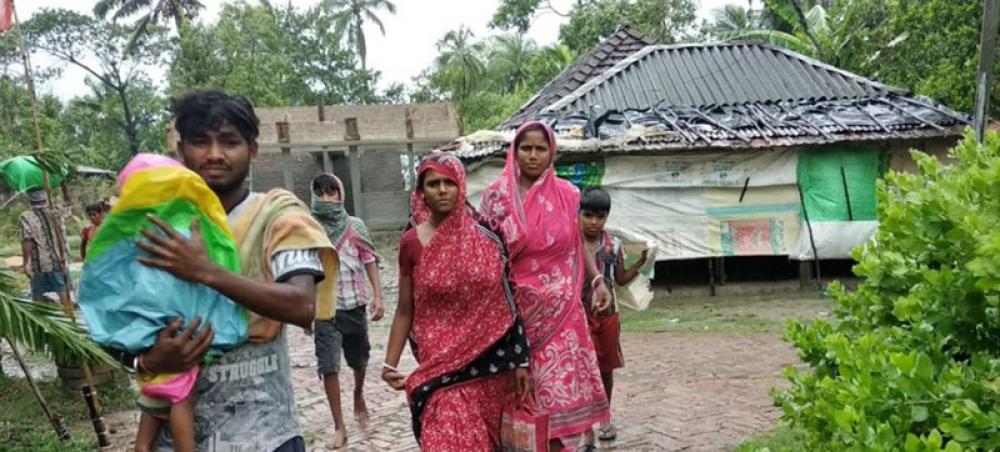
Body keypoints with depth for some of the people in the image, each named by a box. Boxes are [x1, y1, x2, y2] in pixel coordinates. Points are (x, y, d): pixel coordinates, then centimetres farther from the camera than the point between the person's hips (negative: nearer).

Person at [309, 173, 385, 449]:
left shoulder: (355, 226, -2)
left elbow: (369, 260, 1)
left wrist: (377, 296, -6)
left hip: (354, 304, 1)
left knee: (358, 359, 18)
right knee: (328, 366, -7)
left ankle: (358, 395, 49)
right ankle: (339, 427, 4)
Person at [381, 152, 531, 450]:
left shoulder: (486, 236, -1)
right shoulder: (411, 243, -3)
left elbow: (507, 302, 2)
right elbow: (405, 311, 3)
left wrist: (520, 359, 1)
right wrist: (389, 365, -4)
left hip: (489, 363, 2)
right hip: (441, 364, -1)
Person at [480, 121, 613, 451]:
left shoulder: (567, 194, 4)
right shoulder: (497, 195, -1)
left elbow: (578, 245, 12)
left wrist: (597, 280, -1)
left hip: (561, 309, 2)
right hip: (517, 308, -1)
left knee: (559, 386, 0)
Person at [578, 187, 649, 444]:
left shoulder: (614, 245, 1)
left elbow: (621, 280, 9)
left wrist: (640, 263, -3)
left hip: (608, 315, 4)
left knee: (606, 369, 14)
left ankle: (604, 419, 33)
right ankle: (587, 430, -3)